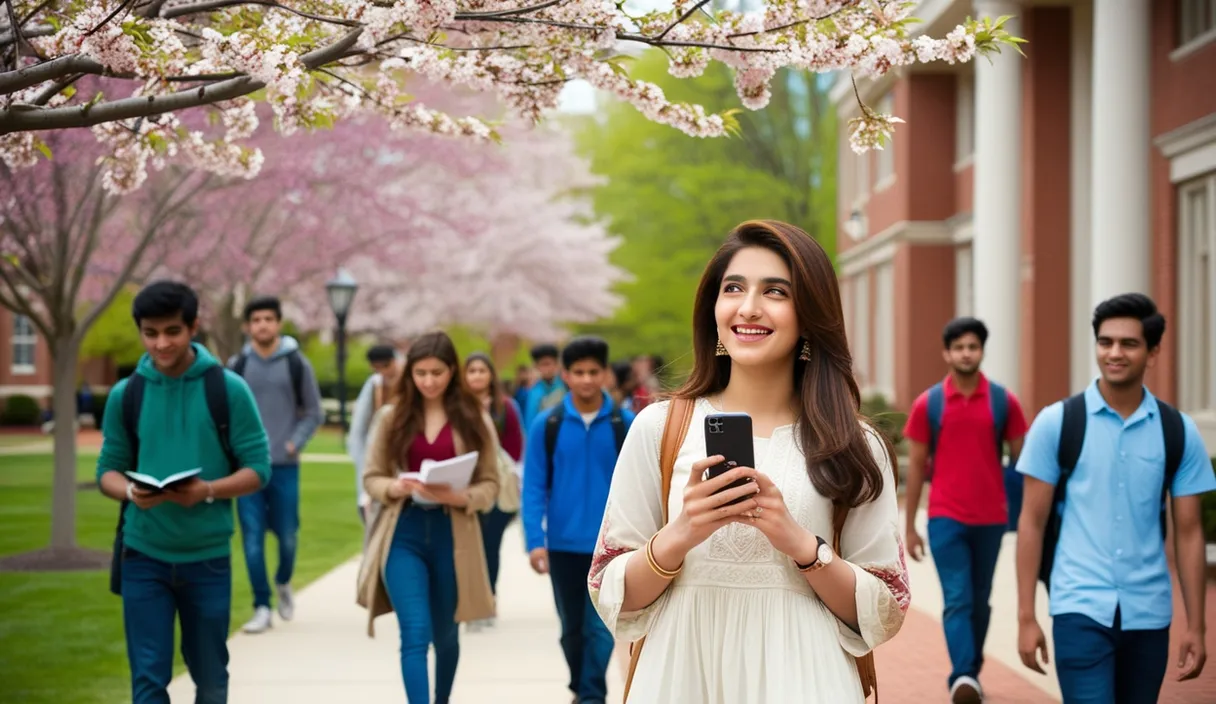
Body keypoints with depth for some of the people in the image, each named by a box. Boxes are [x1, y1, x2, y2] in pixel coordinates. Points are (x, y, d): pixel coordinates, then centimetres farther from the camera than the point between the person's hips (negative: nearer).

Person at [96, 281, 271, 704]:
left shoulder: (229, 390, -5)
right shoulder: (125, 395, 0)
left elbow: (258, 468, -5)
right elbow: (108, 469, 5)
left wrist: (208, 490, -23)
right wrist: (130, 492, -19)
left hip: (208, 556, 0)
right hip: (143, 556, 1)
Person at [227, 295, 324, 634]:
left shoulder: (297, 364, 2)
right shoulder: (237, 366, 4)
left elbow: (313, 413, 6)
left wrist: (295, 443, -6)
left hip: (284, 466, -1)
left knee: (287, 535, 5)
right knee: (252, 538, -2)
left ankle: (283, 583, 34)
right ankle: (262, 608, 4)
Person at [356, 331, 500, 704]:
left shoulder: (475, 419, 0)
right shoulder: (391, 417, 1)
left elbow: (490, 483, 1)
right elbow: (371, 477, 5)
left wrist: (458, 496, -19)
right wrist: (394, 488, -16)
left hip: (452, 536, 1)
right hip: (403, 535, -1)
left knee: (445, 633, 17)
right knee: (415, 634, -13)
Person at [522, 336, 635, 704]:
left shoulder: (625, 424, -2)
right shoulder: (546, 425, -3)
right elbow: (534, 486, -3)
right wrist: (535, 541, -11)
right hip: (563, 544, 1)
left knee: (601, 627, -10)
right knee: (572, 627, 14)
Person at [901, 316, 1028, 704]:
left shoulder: (1004, 401, 2)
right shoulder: (928, 403, 0)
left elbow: (1021, 461, 7)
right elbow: (916, 467, 5)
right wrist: (909, 527, 3)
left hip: (991, 519, 2)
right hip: (945, 518, -2)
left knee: (980, 601, 13)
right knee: (957, 600, -12)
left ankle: (972, 673, 28)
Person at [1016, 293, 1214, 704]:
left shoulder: (1178, 432, 4)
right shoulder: (1057, 423, -2)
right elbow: (1032, 523, 0)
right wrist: (1026, 616, -4)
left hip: (1149, 615, 3)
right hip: (1080, 610, -3)